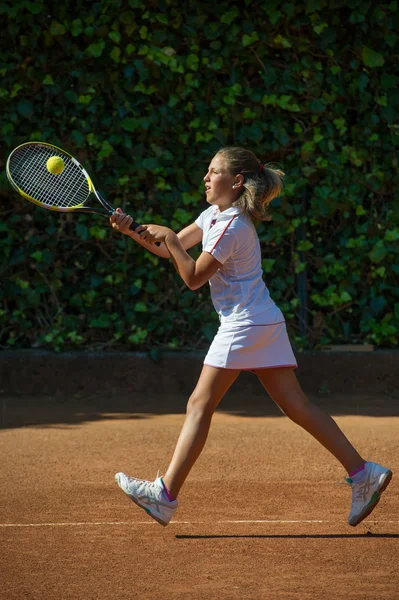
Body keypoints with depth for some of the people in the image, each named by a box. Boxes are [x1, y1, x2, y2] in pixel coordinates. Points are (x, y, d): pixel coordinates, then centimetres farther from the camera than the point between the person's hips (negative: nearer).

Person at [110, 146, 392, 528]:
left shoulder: (232, 227, -15)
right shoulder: (213, 215, 15)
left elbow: (193, 278, -13)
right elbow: (170, 249, 19)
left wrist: (170, 239, -11)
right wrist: (134, 232, 6)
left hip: (245, 325, -10)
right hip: (266, 323, 10)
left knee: (200, 405, -5)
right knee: (296, 406, 5)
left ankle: (166, 494, -4)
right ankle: (362, 472, -1)